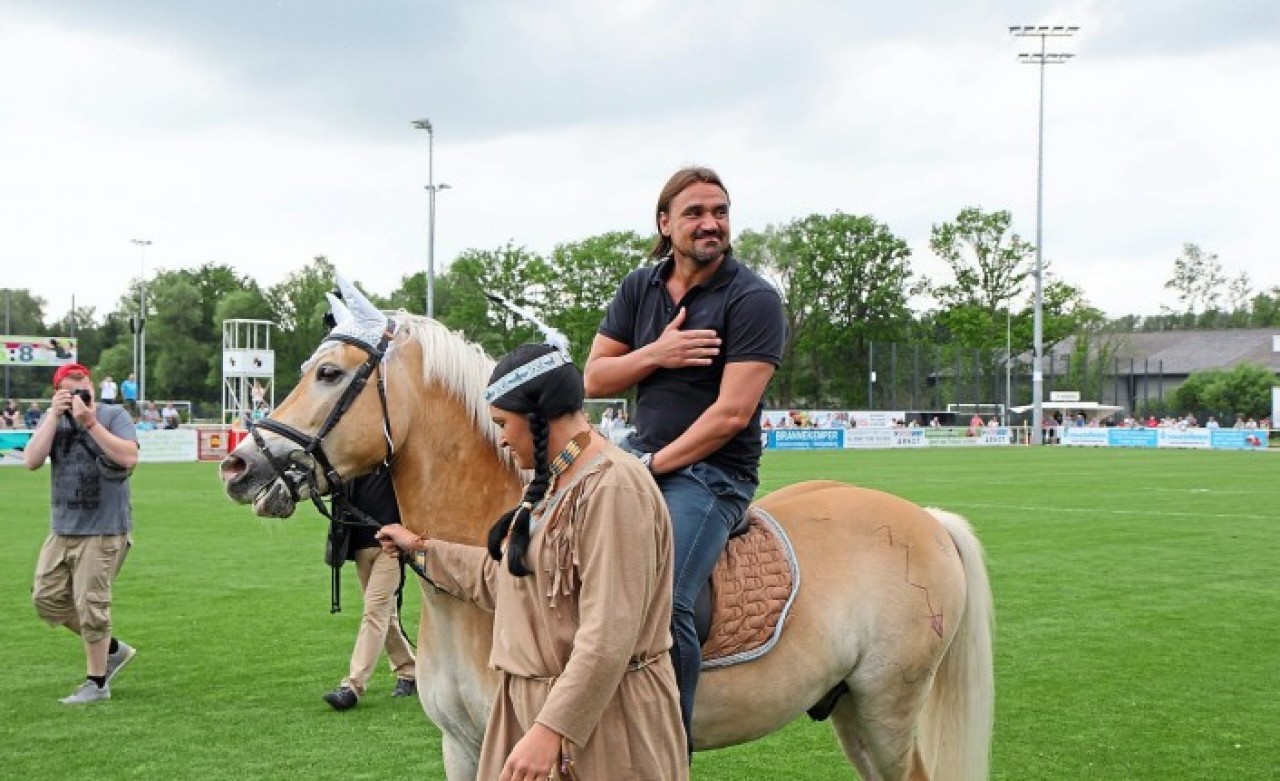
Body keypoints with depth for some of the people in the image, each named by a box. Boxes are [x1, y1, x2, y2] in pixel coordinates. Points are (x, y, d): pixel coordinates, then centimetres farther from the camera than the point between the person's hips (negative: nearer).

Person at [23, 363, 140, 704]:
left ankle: (96, 683, 11)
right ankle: (112, 649, 26)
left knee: (90, 605, -4)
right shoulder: (54, 420, 8)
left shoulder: (113, 416, -6)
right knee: (47, 598, 10)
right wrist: (55, 415, -12)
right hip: (62, 529, 7)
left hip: (104, 530, -6)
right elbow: (32, 461, -7)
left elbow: (128, 458, -22)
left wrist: (89, 421, -21)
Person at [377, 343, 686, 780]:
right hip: (532, 706, 9)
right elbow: (504, 579, 23)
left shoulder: (613, 487, -20)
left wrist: (551, 728, -28)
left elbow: (608, 637, -26)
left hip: (597, 721, -9)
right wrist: (422, 549, 28)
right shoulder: (554, 484, 12)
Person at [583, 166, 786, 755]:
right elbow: (594, 379, 7)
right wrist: (656, 354, -10)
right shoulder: (639, 288, 9)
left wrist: (655, 465, -15)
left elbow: (731, 414, -17)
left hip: (713, 471, -7)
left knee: (663, 602, -25)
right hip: (640, 452, 7)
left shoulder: (752, 299, -10)